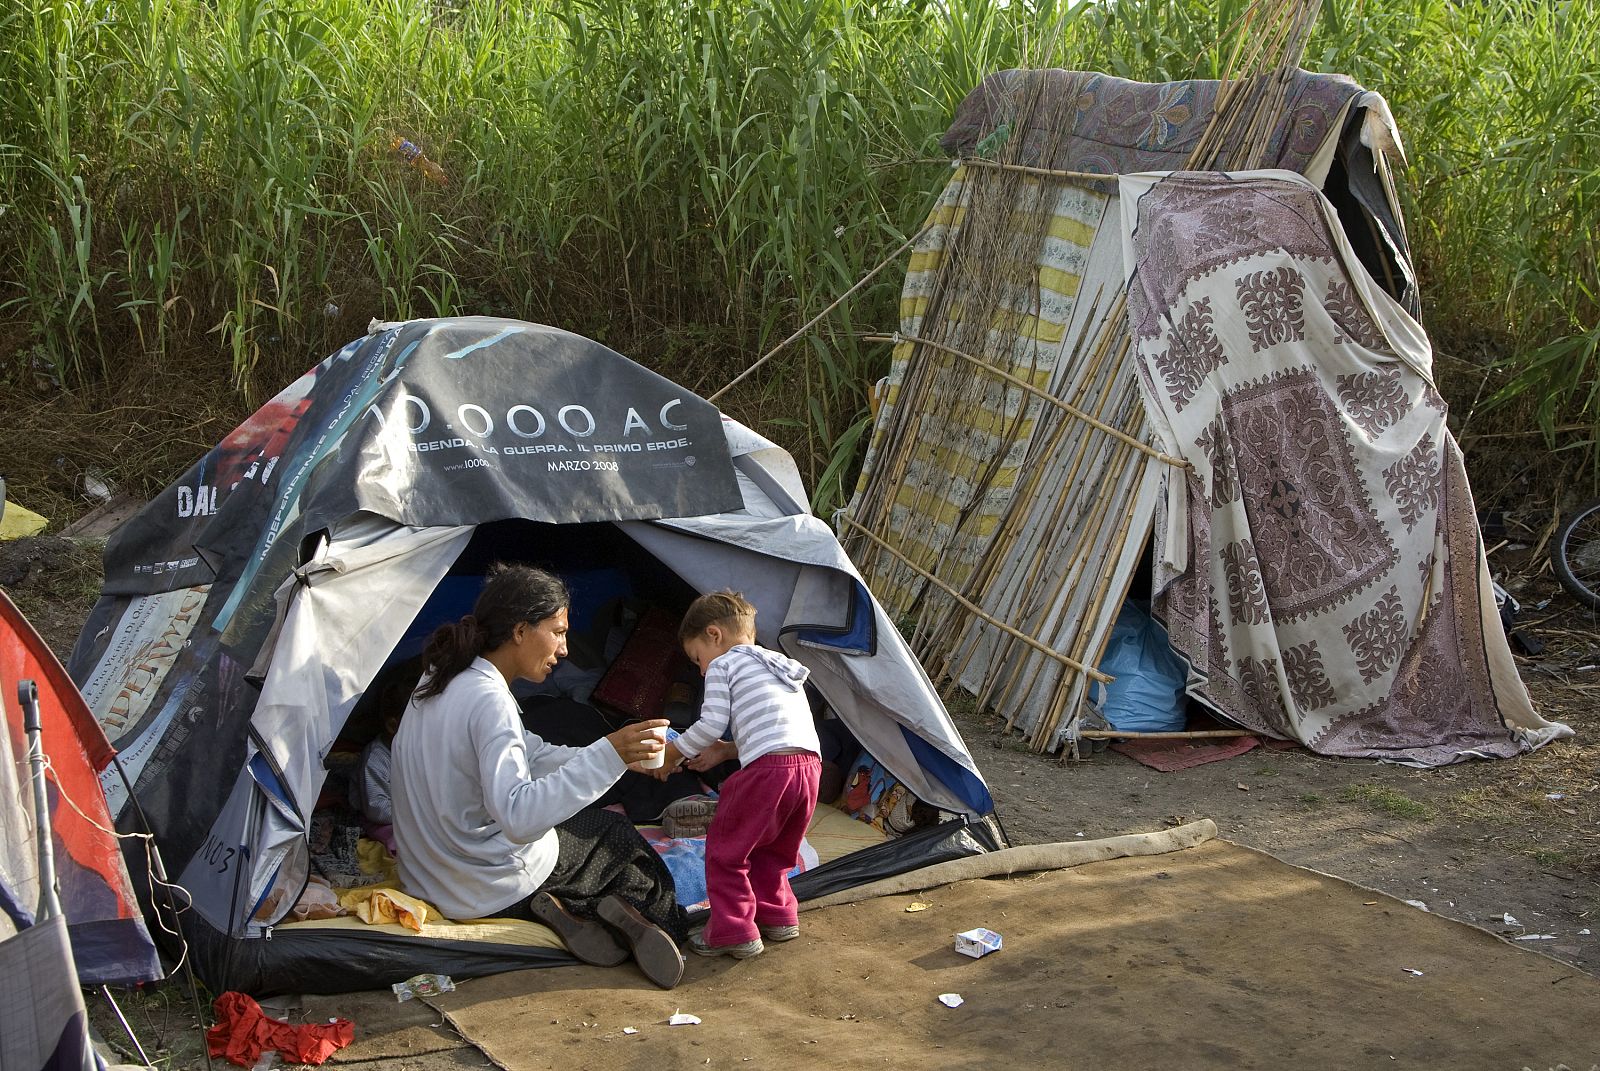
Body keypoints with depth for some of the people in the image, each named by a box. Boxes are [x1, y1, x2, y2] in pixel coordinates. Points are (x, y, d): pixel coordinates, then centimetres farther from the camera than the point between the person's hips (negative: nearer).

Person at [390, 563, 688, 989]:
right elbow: (518, 815, -35)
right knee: (616, 837, 15)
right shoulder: (488, 699, -26)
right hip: (493, 888, -8)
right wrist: (607, 756, -39)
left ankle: (559, 907, 0)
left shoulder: (440, 681, 4)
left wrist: (618, 756, 6)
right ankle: (626, 911, -12)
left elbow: (525, 754, 11)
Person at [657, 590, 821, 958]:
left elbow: (709, 726, -3)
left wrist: (672, 753, 11)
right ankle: (778, 916, 29)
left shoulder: (723, 666, 5)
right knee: (769, 851, 26)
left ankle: (733, 931, 5)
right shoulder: (781, 665, 29)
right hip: (809, 765, 8)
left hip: (767, 770, -8)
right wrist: (723, 751, 33)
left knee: (725, 850, 6)